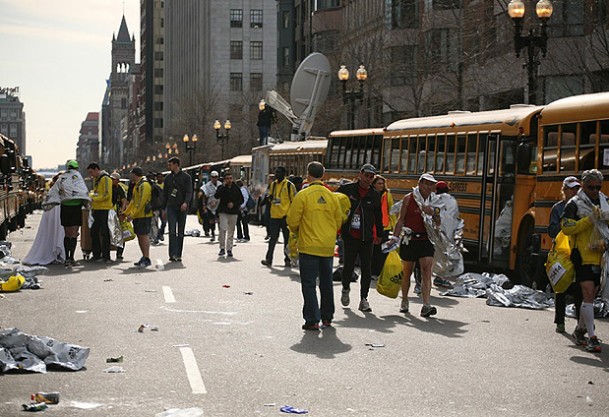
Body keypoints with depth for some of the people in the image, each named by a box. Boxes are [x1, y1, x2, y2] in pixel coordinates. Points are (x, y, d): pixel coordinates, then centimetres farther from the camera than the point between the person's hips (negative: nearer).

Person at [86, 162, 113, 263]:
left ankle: (106, 256, -1)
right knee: (94, 232, 10)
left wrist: (94, 199, -17)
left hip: (104, 209, -9)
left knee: (104, 233, -5)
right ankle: (96, 255, 18)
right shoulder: (95, 179, 18)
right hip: (96, 209, 9)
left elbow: (107, 195, -17)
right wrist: (91, 195, 6)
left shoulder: (105, 179, -10)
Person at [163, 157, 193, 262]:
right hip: (171, 207, 1)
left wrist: (186, 202, -23)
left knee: (180, 232, 4)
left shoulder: (186, 177, 3)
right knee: (172, 231, -12)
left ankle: (178, 255, 11)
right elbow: (165, 194, 17)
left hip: (182, 208, -1)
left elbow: (189, 192, -5)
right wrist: (163, 209, 14)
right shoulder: (168, 178, 12)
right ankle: (173, 254, -17)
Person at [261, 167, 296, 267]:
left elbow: (294, 200, -4)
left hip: (286, 216, -4)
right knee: (273, 238, 1)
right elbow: (269, 197, 22)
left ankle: (287, 259, 13)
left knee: (287, 239, 5)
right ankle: (268, 259, -1)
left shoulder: (289, 185, -4)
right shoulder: (273, 184, 12)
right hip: (274, 215, 4)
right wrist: (269, 198, -2)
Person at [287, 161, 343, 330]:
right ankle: (327, 317, 25)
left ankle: (312, 320, -4)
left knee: (309, 284, 0)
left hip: (309, 246, -5)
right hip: (328, 247, 5)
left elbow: (292, 221, -8)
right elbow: (338, 222, 10)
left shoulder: (303, 195, -11)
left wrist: (297, 231, 13)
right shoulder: (332, 196, 4)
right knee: (326, 283, 16)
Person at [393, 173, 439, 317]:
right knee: (407, 272, 10)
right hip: (409, 239, -1)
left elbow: (439, 222, 9)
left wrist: (433, 213, -11)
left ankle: (426, 305, -21)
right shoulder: (409, 198, 1)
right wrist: (395, 238, -4)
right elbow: (401, 220, 3)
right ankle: (404, 302, 30)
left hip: (426, 240, 1)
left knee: (427, 270, -14)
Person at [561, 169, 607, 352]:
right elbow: (566, 228, -13)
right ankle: (592, 337, -12)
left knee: (592, 295, 13)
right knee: (588, 294, -13)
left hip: (601, 255, 6)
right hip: (583, 255, -6)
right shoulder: (575, 204, -5)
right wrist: (590, 220, -20)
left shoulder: (605, 201, 12)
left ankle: (580, 330, 31)